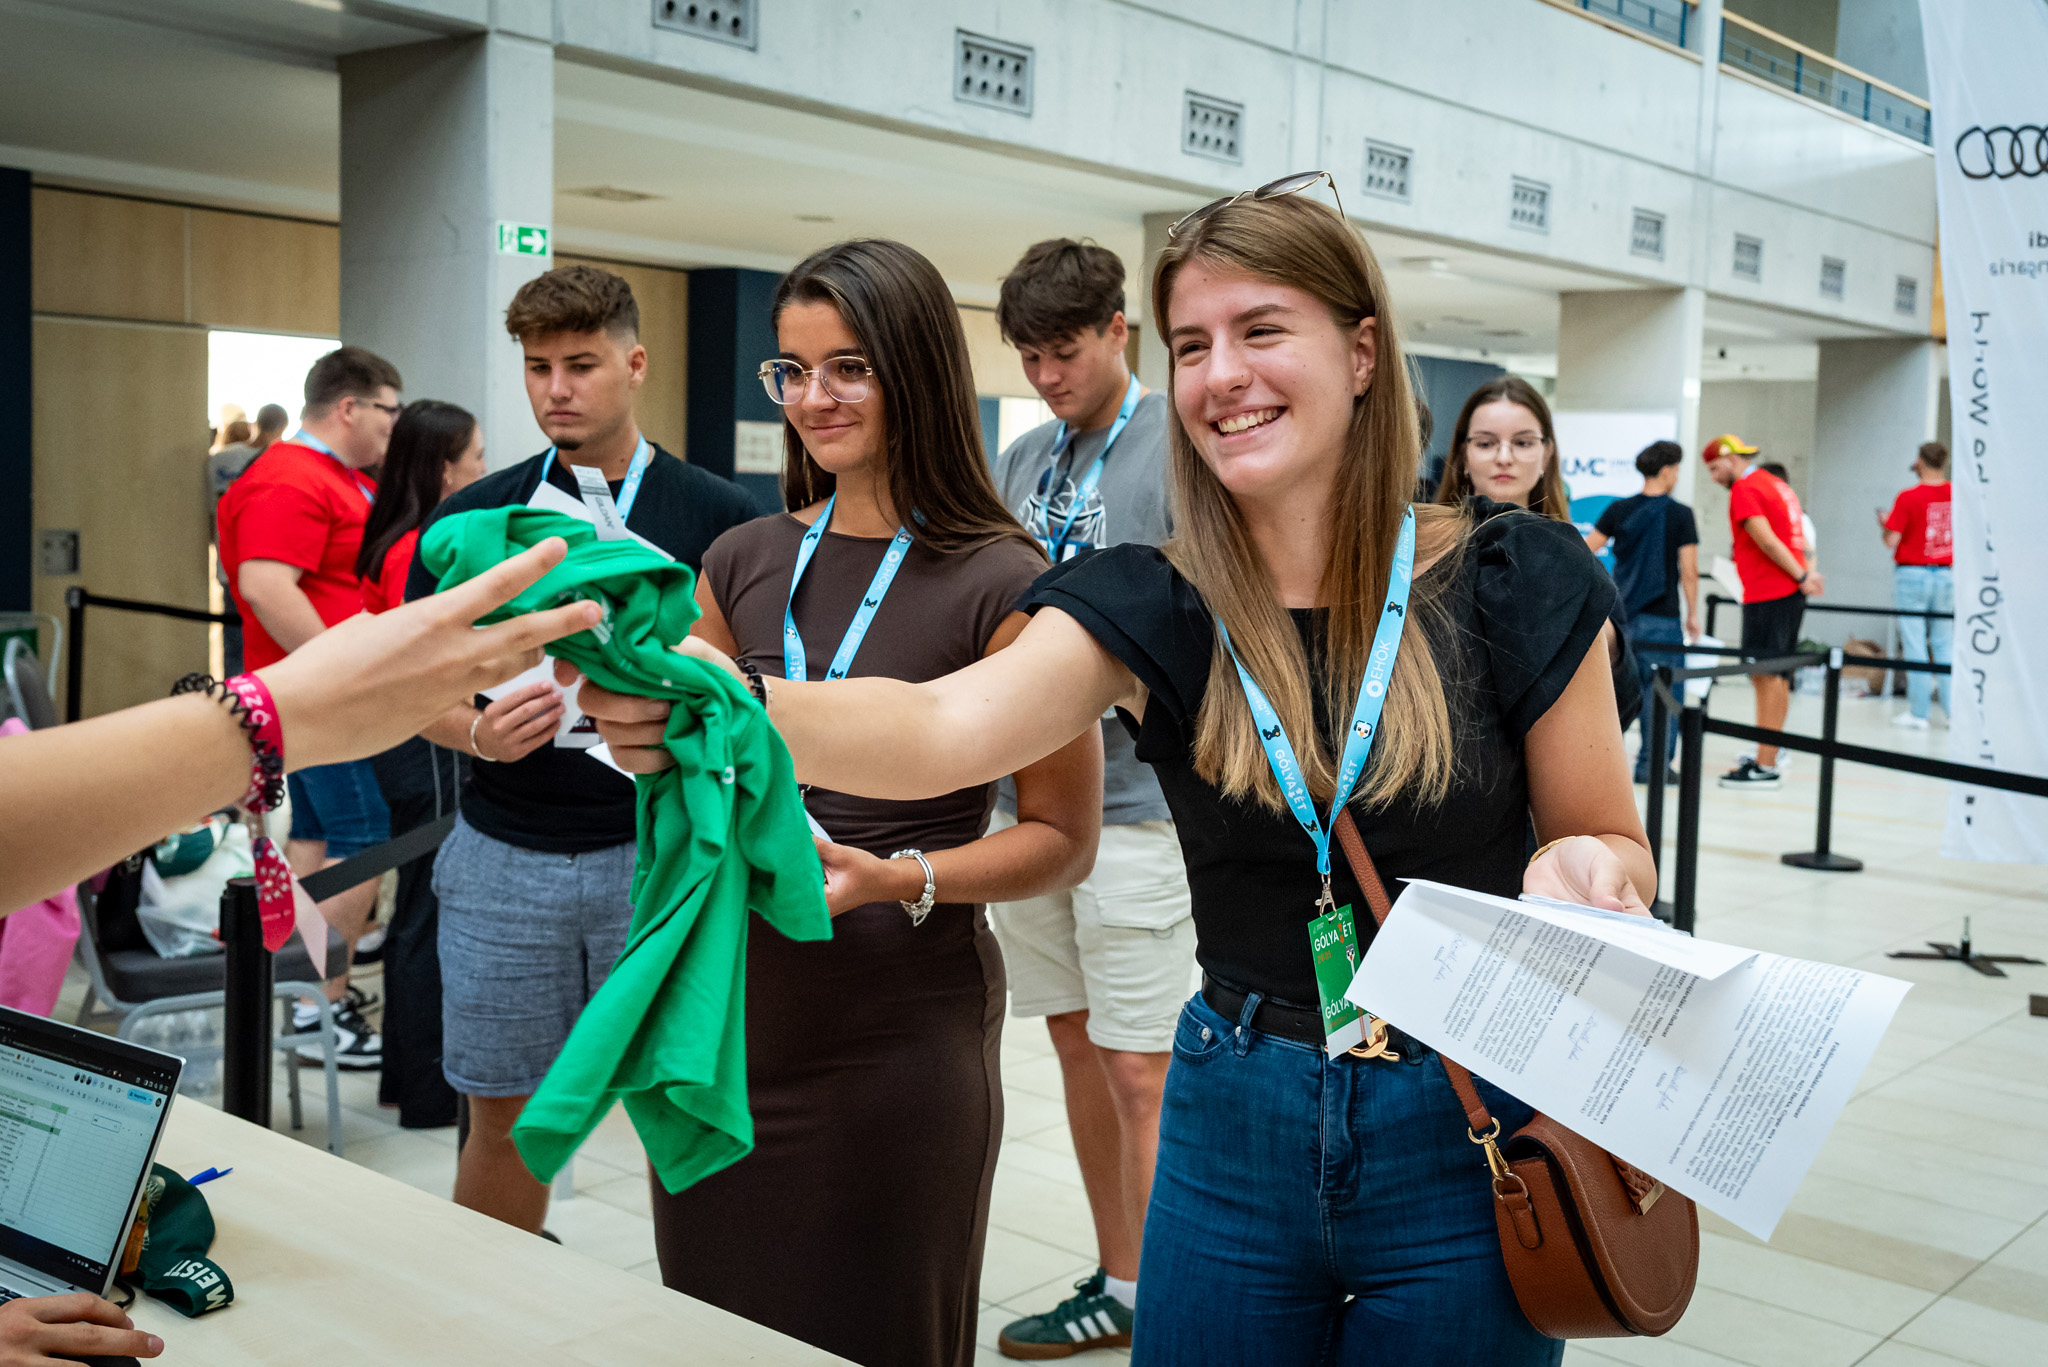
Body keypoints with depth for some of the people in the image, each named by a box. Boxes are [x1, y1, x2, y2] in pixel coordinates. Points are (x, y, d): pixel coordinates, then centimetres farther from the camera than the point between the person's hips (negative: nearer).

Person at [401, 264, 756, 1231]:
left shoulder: (717, 516, -1)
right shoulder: (473, 517, 4)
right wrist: (478, 732, -14)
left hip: (663, 853, -2)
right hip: (504, 859, 2)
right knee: (503, 1115, 13)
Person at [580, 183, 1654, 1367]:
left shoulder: (1505, 585, -7)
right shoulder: (1154, 609, -4)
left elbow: (1616, 846, 3)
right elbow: (943, 726, -21)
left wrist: (1583, 870, -19)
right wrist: (724, 702, -38)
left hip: (1464, 1139, -1)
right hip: (1236, 1129, 1)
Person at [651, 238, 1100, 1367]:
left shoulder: (1000, 583, -9)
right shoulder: (744, 565, 8)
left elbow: (1063, 838, -6)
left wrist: (897, 878, -19)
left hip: (902, 1038, -5)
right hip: (724, 1022, 5)